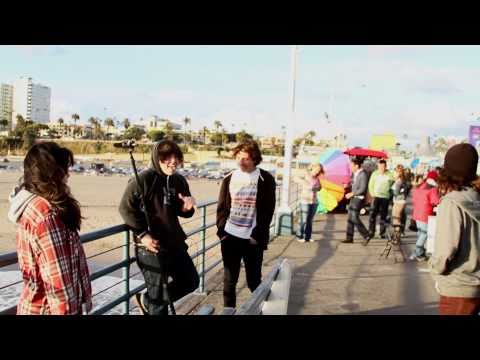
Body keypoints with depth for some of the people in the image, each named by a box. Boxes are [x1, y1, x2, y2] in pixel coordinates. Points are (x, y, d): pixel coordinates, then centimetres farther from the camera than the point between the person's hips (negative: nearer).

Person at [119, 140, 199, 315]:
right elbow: (126, 208, -14)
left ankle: (147, 300, 34)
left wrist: (187, 207, -8)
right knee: (158, 295, 4)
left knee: (191, 281, 20)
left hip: (175, 243, 8)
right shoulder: (144, 179, -16)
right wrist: (142, 234, -18)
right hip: (151, 247, -7)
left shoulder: (179, 181, 5)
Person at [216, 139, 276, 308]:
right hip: (229, 237, 3)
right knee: (229, 281, 10)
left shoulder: (265, 179, -5)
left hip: (252, 239, -3)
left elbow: (267, 211, -7)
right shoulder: (229, 178, 6)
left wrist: (257, 236, -12)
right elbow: (222, 207, 8)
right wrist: (222, 230, -2)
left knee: (254, 281, 8)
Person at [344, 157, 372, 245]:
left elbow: (363, 189, -21)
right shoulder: (355, 173, 11)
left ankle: (366, 236, -3)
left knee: (355, 218, -12)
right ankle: (349, 238, 14)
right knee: (350, 218, 9)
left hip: (359, 198, -9)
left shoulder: (363, 174, -16)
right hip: (353, 198, 9)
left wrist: (352, 194, -16)